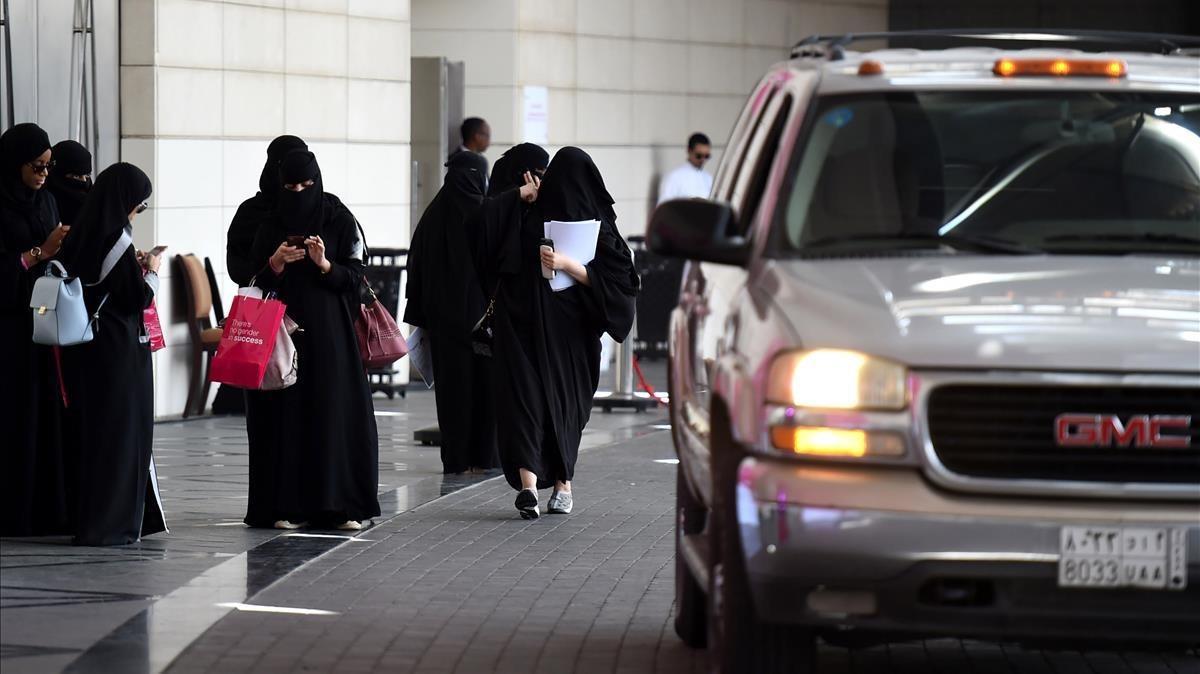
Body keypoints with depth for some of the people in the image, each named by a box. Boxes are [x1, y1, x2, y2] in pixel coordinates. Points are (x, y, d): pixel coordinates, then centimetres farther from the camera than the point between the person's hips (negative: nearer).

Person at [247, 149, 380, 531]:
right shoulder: (270, 227, 7)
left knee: (336, 412, -5)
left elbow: (356, 276, -1)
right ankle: (289, 504, 0)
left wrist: (325, 264, -18)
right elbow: (258, 282, 7)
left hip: (330, 332, -1)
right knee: (287, 414, -2)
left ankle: (341, 504, -2)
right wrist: (276, 263, -13)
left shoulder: (340, 222, 2)